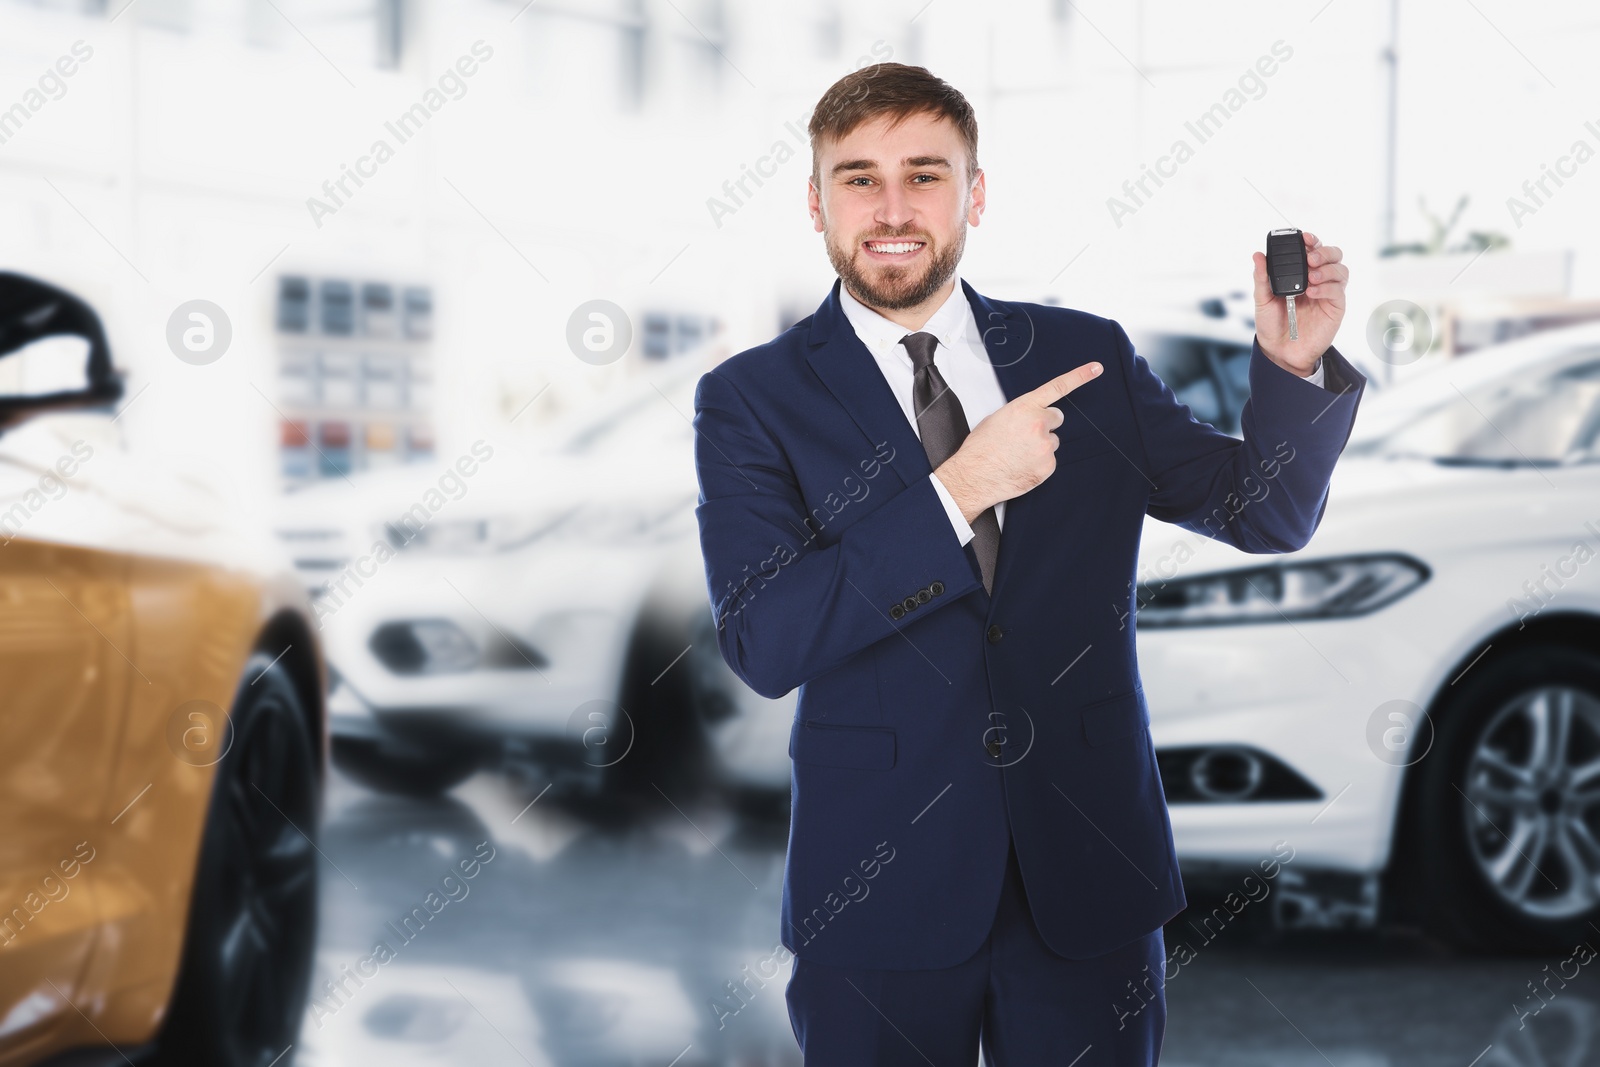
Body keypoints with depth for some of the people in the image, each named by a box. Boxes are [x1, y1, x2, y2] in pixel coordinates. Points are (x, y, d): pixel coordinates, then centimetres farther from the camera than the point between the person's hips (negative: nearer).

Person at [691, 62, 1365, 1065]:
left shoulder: (1089, 359, 4)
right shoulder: (751, 400, -3)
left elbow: (1268, 513, 8)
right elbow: (762, 642, -15)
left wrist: (1292, 364, -11)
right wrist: (957, 492, -21)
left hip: (1089, 870, 2)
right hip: (881, 884, -2)